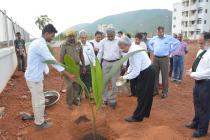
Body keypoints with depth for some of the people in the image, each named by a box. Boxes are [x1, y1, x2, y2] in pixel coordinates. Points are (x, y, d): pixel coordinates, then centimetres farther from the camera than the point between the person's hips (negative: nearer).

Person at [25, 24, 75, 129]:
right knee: (39, 101, 4)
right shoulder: (41, 45, -23)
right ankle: (40, 122, 21)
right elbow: (53, 61, -27)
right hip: (34, 77, -10)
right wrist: (68, 75, -25)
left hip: (33, 75, 10)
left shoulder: (37, 42, 10)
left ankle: (38, 118, 39)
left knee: (37, 99, 22)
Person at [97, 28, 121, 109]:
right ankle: (105, 99, 25)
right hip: (105, 63, 2)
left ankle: (112, 100, 17)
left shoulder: (119, 41, -3)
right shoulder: (103, 42, 3)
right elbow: (100, 53, 7)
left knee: (114, 83, 4)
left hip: (115, 63, -2)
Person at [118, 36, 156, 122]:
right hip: (146, 72, 9)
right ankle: (145, 113, 35)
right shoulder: (132, 49, 0)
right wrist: (127, 72, 3)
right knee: (146, 94, 20)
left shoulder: (134, 52, -30)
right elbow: (133, 64, 14)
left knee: (142, 95, 1)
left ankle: (137, 117, 14)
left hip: (147, 73, -9)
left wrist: (124, 77, -20)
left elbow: (136, 72, -29)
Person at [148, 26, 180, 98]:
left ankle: (165, 92, 8)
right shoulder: (154, 38, 8)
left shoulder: (169, 38, -4)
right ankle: (155, 90, 20)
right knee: (155, 75, 8)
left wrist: (170, 50, -3)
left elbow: (177, 43, 0)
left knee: (164, 76, -1)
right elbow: (149, 43, 26)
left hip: (164, 58, -4)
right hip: (155, 58, 4)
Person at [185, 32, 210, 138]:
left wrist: (193, 74, -20)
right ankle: (196, 123, 44)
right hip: (198, 81, 9)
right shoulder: (201, 51, 6)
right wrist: (191, 71, -2)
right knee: (197, 104, 23)